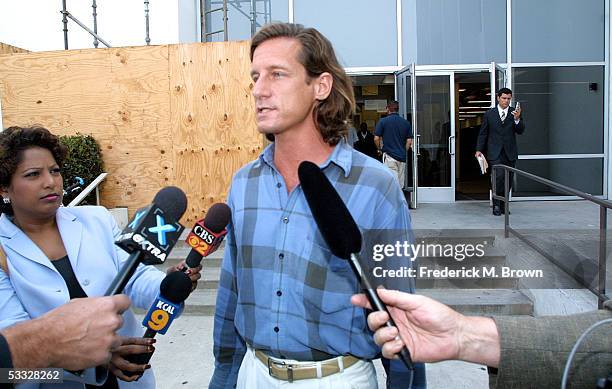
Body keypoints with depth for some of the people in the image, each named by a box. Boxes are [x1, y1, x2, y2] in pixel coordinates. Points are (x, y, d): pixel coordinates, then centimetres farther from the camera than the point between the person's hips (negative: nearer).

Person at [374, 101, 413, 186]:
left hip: (389, 156, -4)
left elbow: (376, 138, -5)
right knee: (400, 185, 10)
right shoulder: (406, 123, 8)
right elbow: (409, 141, 4)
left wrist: (380, 148, 12)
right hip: (402, 157, 4)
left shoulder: (383, 121, -2)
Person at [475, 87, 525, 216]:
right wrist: (479, 150, 1)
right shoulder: (489, 114, 5)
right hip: (495, 153, -2)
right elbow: (483, 133, 8)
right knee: (499, 177, -14)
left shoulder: (515, 112, 6)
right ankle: (496, 205, -3)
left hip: (510, 153, 2)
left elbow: (520, 131, -2)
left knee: (508, 181, 6)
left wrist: (517, 119, -20)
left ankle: (503, 205, 19)